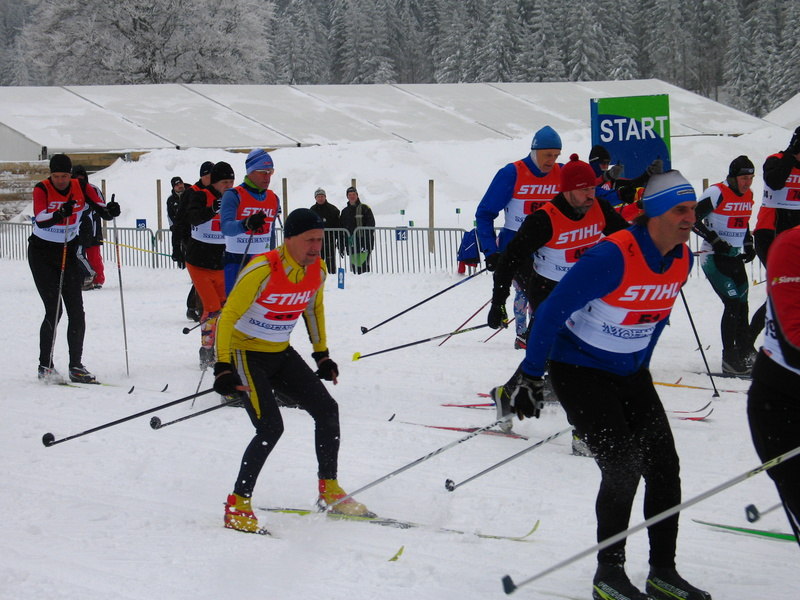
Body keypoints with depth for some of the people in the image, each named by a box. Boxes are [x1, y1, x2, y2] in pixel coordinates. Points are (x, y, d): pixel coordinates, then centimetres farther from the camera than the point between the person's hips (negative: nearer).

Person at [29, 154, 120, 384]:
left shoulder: (81, 188, -6)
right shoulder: (42, 189, -16)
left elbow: (102, 209, -13)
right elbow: (40, 219, -31)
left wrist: (111, 210, -36)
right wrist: (58, 215, -50)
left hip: (67, 252, 4)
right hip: (42, 253, -4)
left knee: (76, 311, -1)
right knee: (54, 311, -11)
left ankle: (76, 366, 7)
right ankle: (45, 367, -1)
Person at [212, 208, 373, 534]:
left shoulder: (317, 271, -5)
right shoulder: (262, 271, -27)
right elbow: (228, 315, -23)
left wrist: (322, 354, 18)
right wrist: (223, 368, -29)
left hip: (281, 354, 7)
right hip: (246, 352, -7)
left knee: (327, 410, 3)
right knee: (271, 428, -20)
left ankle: (329, 491, 19)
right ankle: (237, 506, -9)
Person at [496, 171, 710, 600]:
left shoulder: (682, 259, -5)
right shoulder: (612, 257, -28)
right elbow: (553, 311, -21)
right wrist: (529, 375, -17)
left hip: (630, 372, 7)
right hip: (579, 370, -7)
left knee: (664, 466, 2)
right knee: (622, 468, -14)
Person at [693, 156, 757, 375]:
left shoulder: (748, 195, 8)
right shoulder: (717, 193, -15)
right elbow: (693, 218, -16)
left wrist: (749, 245, 12)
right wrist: (714, 240, -21)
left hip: (734, 257, 8)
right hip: (714, 257, -8)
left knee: (742, 305, 9)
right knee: (732, 303, -14)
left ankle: (746, 355, 18)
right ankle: (730, 360, -10)